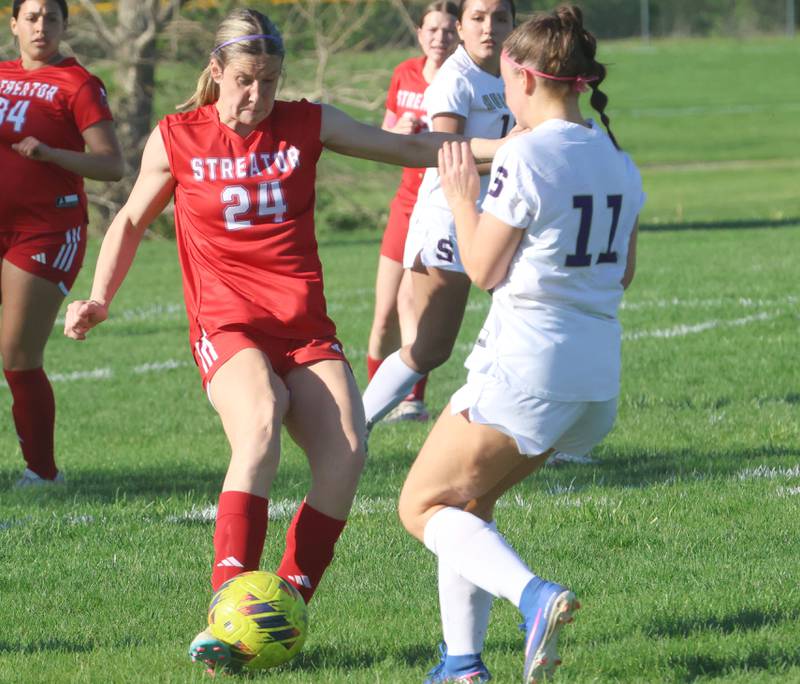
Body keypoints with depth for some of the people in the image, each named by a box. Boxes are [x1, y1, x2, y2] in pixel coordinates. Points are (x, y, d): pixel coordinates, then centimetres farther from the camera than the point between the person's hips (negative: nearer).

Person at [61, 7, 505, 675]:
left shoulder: (308, 124, 7)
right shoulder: (176, 139, 4)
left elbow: (408, 149, 10)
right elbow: (132, 221, 19)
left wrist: (506, 146, -1)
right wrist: (99, 299, 7)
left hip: (306, 327, 3)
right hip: (228, 324, -3)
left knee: (345, 455, -21)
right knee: (260, 422, -35)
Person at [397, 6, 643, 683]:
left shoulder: (525, 158, -14)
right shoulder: (620, 164, 9)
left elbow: (483, 269, -9)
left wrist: (463, 200, 6)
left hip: (524, 370, -8)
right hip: (597, 374, 8)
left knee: (423, 505, 2)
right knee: (467, 499, 22)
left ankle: (534, 594, -22)